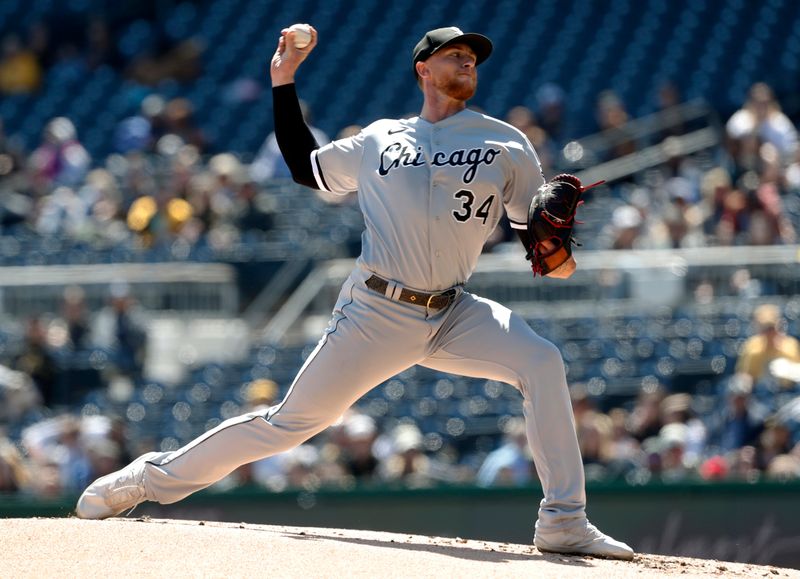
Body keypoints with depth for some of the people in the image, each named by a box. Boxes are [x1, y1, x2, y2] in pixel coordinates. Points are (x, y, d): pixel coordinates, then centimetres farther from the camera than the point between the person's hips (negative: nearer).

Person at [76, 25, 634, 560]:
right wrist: (284, 81, 19)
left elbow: (535, 228, 5)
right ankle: (155, 477, 15)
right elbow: (306, 166, 24)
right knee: (291, 422, -1)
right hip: (376, 314, -1)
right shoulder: (378, 140, 11)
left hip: (452, 317, 1)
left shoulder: (507, 145, 7)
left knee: (541, 361, -24)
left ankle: (563, 521, -22)